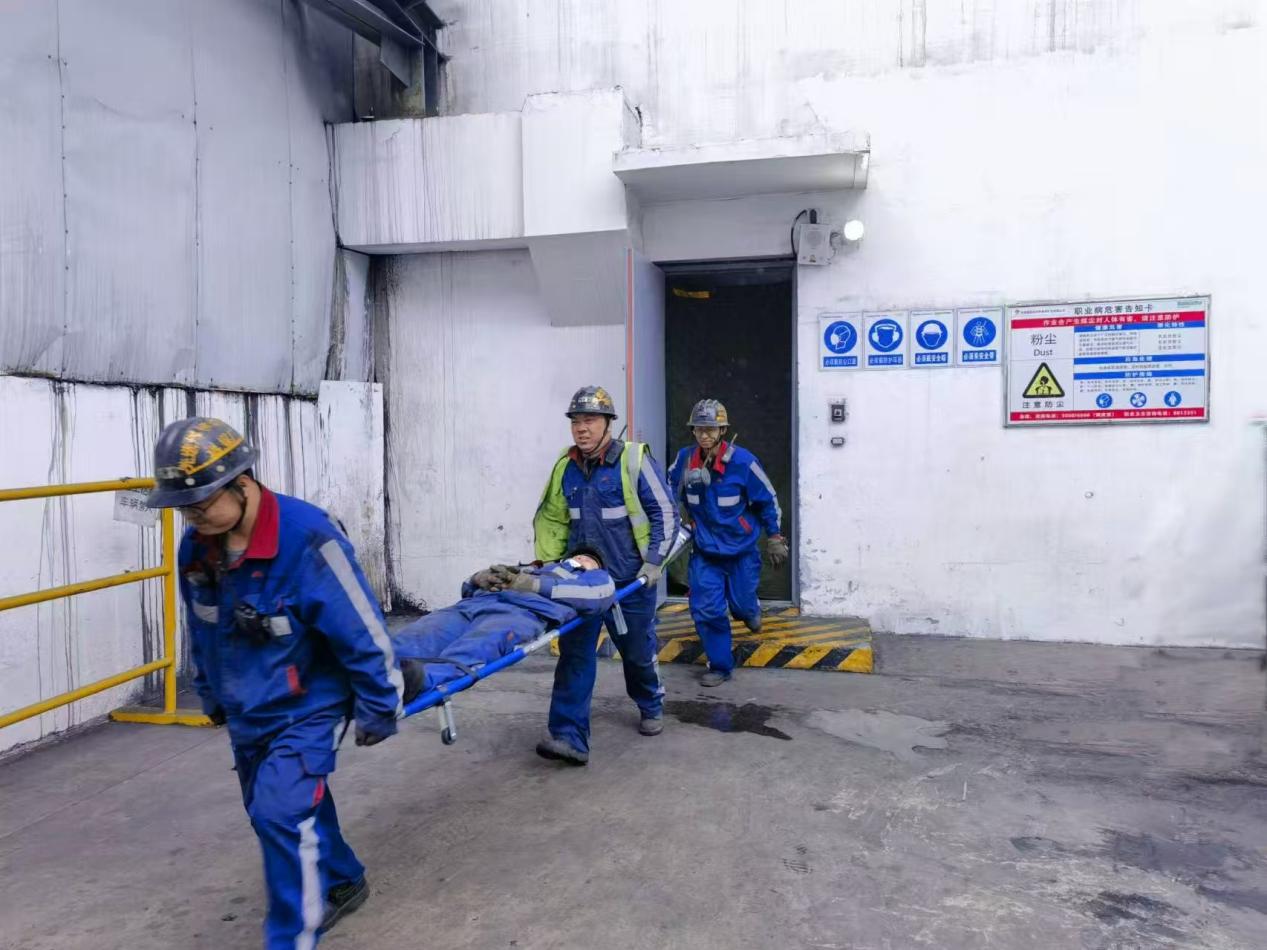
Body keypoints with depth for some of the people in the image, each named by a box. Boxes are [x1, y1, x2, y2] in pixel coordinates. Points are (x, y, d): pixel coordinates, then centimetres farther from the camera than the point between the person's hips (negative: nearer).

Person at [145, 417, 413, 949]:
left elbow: (361, 633, -23)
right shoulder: (196, 547, -7)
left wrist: (378, 709, -16)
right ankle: (342, 883, 44)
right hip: (246, 713, 8)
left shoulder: (306, 539, -29)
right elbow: (202, 631, 12)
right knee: (271, 809, 20)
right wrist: (211, 695, 22)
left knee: (283, 811, -16)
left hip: (307, 708, -7)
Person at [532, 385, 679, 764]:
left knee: (638, 651, 13)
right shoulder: (565, 467, 2)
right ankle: (569, 737, -2)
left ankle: (650, 708, 41)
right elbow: (550, 519, 13)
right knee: (574, 654, -3)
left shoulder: (634, 460, -11)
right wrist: (546, 564, 5)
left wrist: (654, 562, -13)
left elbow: (665, 512, -8)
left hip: (631, 580, -3)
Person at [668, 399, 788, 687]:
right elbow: (669, 495, 4)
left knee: (741, 603, 11)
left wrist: (774, 538, -1)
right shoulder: (684, 460, -11)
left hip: (741, 549, -2)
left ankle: (750, 609, 50)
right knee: (706, 609, -4)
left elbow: (768, 500, -6)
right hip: (705, 550, 2)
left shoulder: (742, 461, -18)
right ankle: (720, 665, 14)